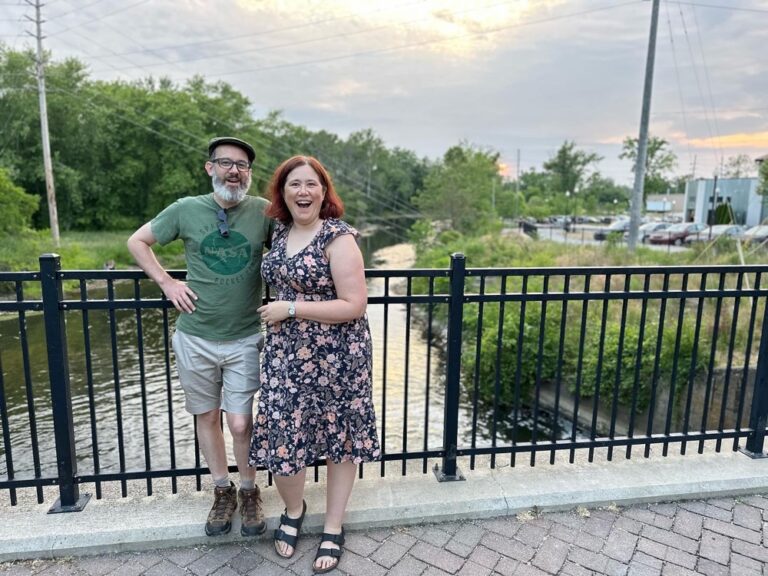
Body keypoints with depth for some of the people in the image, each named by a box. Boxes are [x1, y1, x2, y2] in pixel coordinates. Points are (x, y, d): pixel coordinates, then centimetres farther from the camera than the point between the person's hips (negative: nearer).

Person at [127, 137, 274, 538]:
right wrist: (166, 282, 0)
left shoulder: (263, 211, -4)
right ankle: (222, 492, 36)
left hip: (245, 339, -1)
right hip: (195, 338, 2)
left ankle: (249, 492, 28)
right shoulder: (186, 209, -2)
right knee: (207, 417, 14)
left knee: (240, 423, 1)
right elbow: (137, 241, 10)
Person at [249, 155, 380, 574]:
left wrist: (289, 308, -18)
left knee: (340, 438, 12)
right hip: (286, 354, 5)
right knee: (282, 437, 8)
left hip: (334, 356, -5)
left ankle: (333, 528, 33)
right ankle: (293, 510, 39)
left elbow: (355, 305, -20)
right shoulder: (280, 231, 5)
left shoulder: (338, 237, -15)